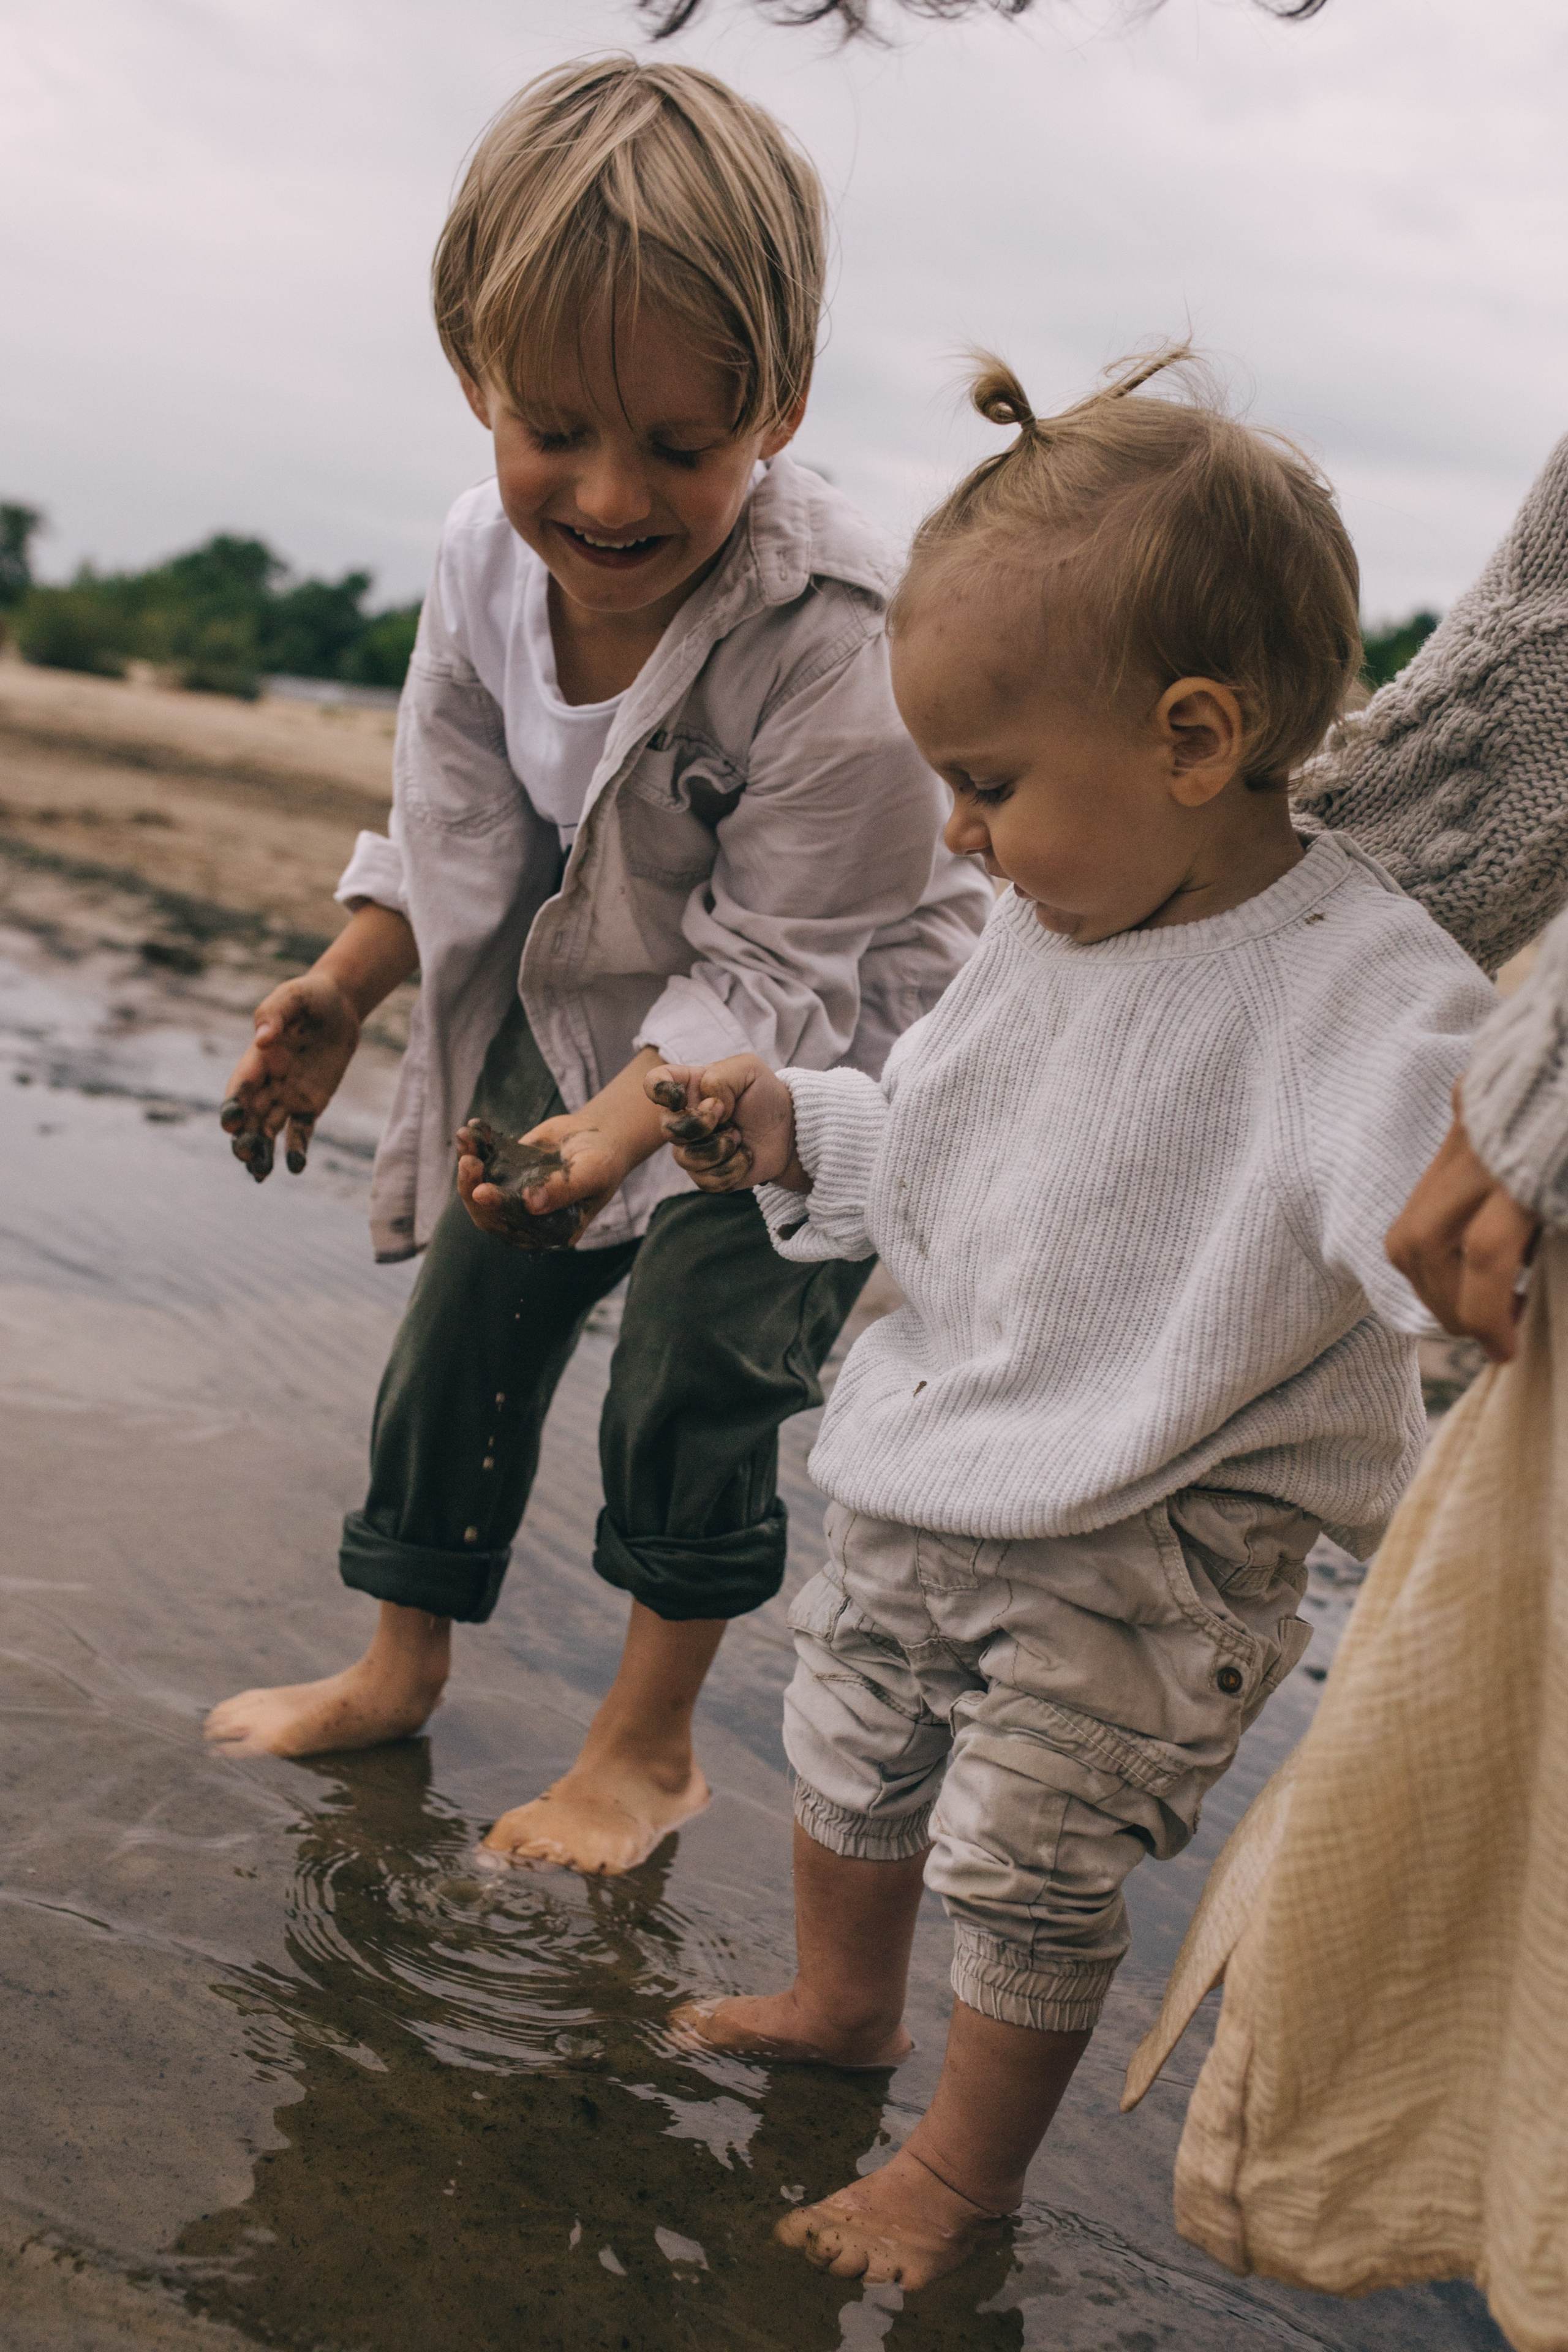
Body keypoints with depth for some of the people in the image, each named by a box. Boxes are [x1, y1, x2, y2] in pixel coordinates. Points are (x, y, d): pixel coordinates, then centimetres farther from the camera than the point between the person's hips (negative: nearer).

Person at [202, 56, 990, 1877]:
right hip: (567, 1013, 6)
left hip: (802, 1060, -6)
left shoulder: (832, 646, -34)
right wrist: (337, 994, -5)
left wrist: (625, 1124, -40)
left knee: (688, 1386, -7)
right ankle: (401, 1664, 35)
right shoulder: (486, 563, -15)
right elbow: (450, 821, 3)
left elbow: (777, 967, -28)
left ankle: (649, 1745, 17)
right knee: (462, 1330, 13)